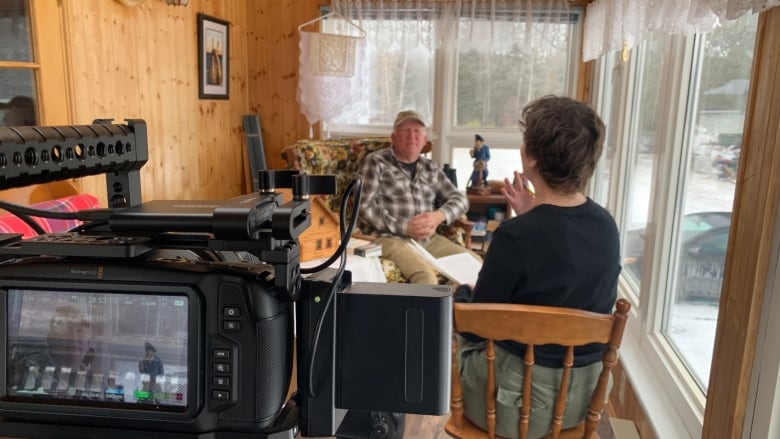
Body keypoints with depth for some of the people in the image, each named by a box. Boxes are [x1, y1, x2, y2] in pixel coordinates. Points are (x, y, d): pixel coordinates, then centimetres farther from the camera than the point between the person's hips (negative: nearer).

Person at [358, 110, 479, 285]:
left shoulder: (431, 168, 17)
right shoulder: (375, 162, 1)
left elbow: (460, 198, 14)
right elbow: (364, 207, -9)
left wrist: (439, 216, -9)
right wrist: (404, 227, -17)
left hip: (429, 239, 6)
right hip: (390, 238, -6)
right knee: (425, 274, -32)